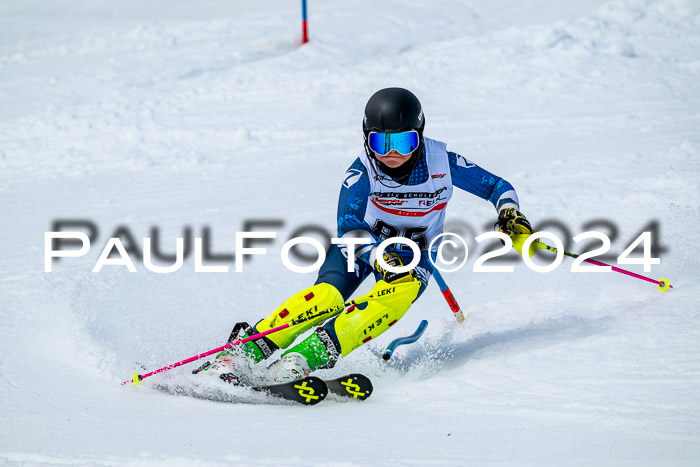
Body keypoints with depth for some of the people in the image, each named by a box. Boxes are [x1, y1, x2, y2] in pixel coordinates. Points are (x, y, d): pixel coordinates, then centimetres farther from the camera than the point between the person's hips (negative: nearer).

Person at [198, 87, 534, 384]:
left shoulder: (442, 162, -18)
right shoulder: (363, 171, -22)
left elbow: (496, 187, -6)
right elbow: (349, 223, -34)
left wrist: (510, 213, -27)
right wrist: (379, 256, -51)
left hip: (415, 254, 0)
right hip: (362, 243, 0)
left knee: (395, 298, -35)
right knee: (328, 296, -31)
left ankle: (310, 356, -45)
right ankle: (245, 350, -28)